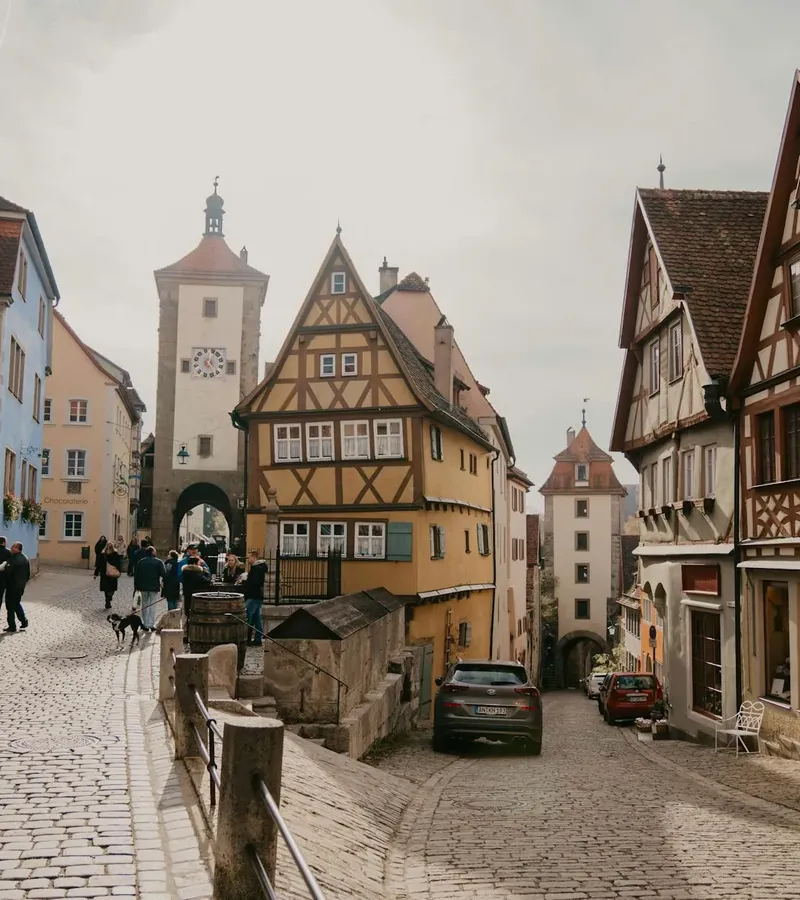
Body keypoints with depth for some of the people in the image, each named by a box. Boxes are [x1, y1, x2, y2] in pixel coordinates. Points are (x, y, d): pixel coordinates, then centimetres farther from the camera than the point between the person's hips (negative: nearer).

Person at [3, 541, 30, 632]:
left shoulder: (13, 560, -22)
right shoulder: (25, 558, 6)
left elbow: (8, 573, -23)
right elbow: (28, 573, 12)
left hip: (12, 586, -8)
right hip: (21, 586, 8)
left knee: (10, 606, 2)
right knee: (17, 603, 24)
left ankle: (12, 626, 6)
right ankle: (24, 621, 20)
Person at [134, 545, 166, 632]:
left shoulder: (140, 562, 6)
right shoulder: (158, 562, -6)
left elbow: (136, 575, 9)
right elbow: (164, 574, -10)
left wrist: (136, 586, 15)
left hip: (143, 587, 3)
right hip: (154, 587, -3)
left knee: (145, 605, 12)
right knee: (152, 605, 2)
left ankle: (146, 624, 14)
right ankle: (151, 624, 0)